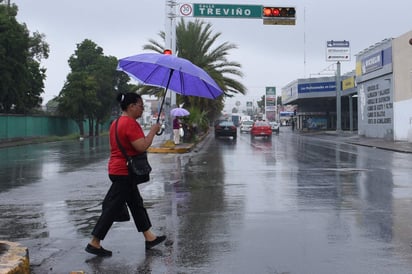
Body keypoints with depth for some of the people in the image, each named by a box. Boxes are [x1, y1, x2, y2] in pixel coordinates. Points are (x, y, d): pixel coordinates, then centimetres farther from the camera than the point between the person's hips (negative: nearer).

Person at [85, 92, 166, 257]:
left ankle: (149, 238, 24)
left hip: (117, 168, 11)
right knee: (113, 207, -4)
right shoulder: (130, 123, -19)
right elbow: (142, 147, -25)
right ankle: (94, 243, 2)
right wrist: (153, 130, -14)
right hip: (125, 172, -11)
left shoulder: (117, 123, 13)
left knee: (136, 203, 15)